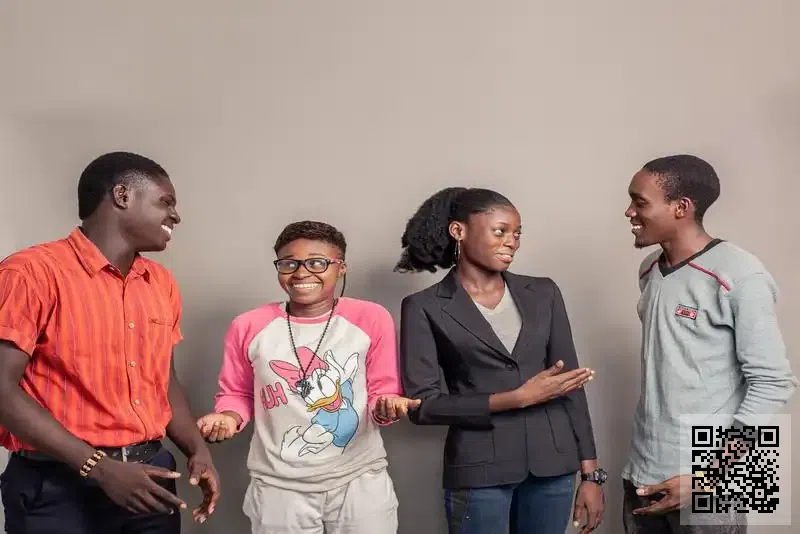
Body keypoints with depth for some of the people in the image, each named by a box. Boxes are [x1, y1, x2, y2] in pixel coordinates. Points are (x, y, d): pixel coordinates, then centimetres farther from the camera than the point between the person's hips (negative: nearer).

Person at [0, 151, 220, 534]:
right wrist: (100, 468, -18)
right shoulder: (33, 271, -11)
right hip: (60, 485, -6)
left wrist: (197, 450, 3)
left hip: (150, 476, 6)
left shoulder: (162, 283, 10)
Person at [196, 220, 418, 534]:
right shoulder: (249, 326, -2)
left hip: (360, 480, 0)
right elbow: (237, 394, 11)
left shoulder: (372, 319, -6)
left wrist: (386, 406, -19)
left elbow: (381, 393, 2)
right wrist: (229, 418, -9)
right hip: (279, 486, 1)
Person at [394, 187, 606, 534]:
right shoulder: (425, 308, -5)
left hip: (553, 464, 3)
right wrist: (517, 398, -15)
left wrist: (590, 473, 4)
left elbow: (570, 383, 7)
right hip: (479, 470, -3)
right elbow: (423, 404, -9)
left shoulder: (543, 294, 6)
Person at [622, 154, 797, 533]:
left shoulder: (740, 276, -13)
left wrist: (704, 476, -17)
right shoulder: (649, 270, 7)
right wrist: (643, 466, 15)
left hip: (707, 483, -6)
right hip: (643, 472, 6)